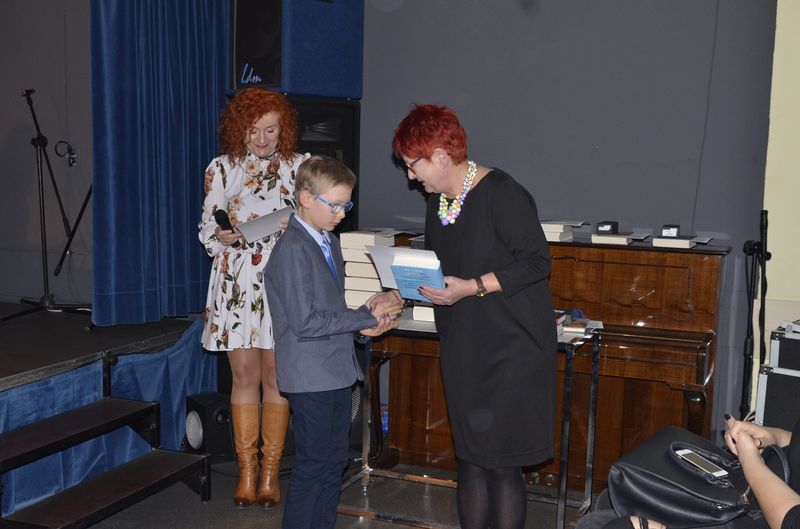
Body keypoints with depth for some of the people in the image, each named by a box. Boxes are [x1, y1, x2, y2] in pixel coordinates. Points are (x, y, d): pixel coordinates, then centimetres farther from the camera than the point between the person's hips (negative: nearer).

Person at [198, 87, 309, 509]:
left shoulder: (299, 167, 5)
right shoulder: (222, 169, 8)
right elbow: (206, 227, 8)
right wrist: (223, 236, -13)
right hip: (236, 283, 1)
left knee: (274, 377, 1)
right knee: (244, 376, 5)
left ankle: (270, 472, 14)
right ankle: (246, 471, 17)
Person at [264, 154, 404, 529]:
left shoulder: (330, 243, 12)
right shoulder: (293, 248, -17)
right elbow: (305, 323, -23)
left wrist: (363, 322, -1)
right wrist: (367, 317, -17)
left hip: (337, 372, 9)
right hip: (311, 377, -9)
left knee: (335, 463, 17)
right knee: (312, 468, 0)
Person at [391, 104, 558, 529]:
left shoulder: (501, 194, -15)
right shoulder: (437, 201, 10)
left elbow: (537, 262, -16)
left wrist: (472, 287, -21)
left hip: (511, 350, -7)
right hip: (462, 348, 8)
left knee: (501, 462, -2)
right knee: (470, 458, 13)